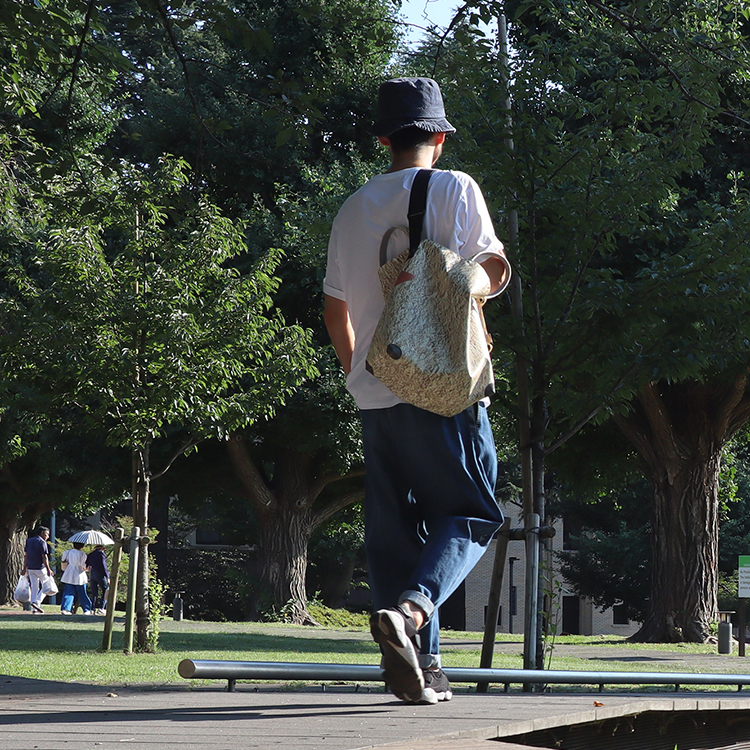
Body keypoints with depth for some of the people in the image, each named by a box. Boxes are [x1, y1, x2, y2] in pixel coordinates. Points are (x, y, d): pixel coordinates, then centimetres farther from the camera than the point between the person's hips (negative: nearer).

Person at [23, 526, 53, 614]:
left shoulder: (29, 541, 11)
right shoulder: (42, 542, -10)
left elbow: (26, 556, 11)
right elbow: (44, 557, -16)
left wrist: (25, 568, 14)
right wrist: (48, 569, -17)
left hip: (30, 568, 7)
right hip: (40, 568, -7)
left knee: (34, 587, 9)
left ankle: (34, 609, 6)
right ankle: (37, 602, -12)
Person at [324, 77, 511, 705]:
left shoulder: (353, 208, 12)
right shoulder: (454, 189, -3)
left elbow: (335, 307, 18)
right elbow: (495, 270, -3)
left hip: (375, 392, 5)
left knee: (395, 524, 9)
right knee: (472, 513, 0)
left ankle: (417, 664, 7)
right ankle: (410, 609, -24)